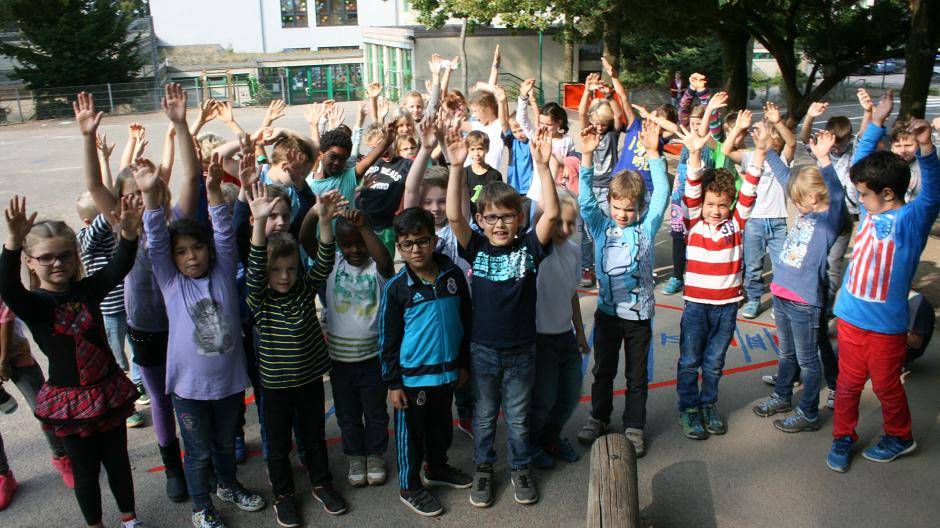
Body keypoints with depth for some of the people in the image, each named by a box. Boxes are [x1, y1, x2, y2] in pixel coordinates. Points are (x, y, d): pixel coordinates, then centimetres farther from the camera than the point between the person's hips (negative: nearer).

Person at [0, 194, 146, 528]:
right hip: (70, 400, -2)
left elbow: (119, 267, -18)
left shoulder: (88, 290, -3)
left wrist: (129, 232, -38)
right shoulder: (32, 304, -11)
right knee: (85, 470, 14)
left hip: (109, 391, 3)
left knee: (118, 461, 18)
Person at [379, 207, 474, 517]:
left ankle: (436, 468, 47)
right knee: (411, 432, 10)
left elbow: (465, 321, 7)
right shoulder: (396, 287, -13)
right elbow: (388, 340, -8)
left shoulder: (453, 275, -3)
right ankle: (409, 487, 30)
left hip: (447, 373, 4)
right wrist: (393, 384, -8)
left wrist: (463, 363, 10)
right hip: (413, 376, -4)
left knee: (442, 426, 22)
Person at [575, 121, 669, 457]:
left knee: (637, 375, 12)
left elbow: (661, 195, -14)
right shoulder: (601, 227, -1)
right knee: (603, 370, 17)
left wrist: (653, 153, -24)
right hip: (607, 310, 1)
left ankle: (634, 426, 28)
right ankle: (599, 417, 36)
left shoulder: (646, 228, -4)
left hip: (639, 312, -1)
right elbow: (586, 199, -13)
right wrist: (587, 157, -25)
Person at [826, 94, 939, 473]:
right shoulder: (871, 210, 2)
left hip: (885, 324, -5)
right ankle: (843, 438, 30)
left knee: (886, 386, 14)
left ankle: (900, 437, 37)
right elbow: (863, 161, 11)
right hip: (851, 316, 5)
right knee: (848, 384, 15)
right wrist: (876, 122, 7)